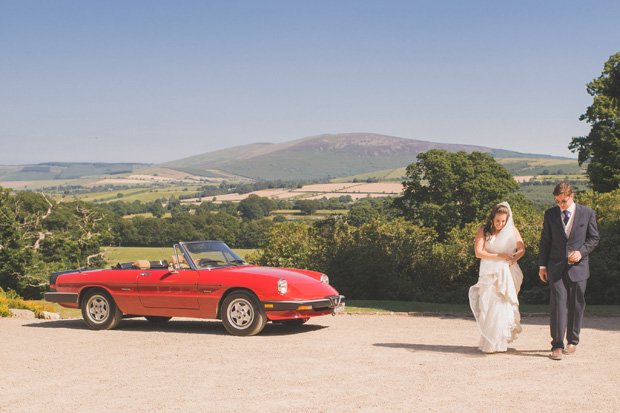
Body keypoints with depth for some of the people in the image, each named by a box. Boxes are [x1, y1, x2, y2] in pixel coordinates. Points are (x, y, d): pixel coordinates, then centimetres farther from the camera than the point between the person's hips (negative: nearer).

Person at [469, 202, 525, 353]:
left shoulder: (512, 231, 8)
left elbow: (522, 249, 6)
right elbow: (478, 252, -6)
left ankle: (500, 342, 3)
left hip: (507, 274, 1)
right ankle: (488, 343, -2)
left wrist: (513, 259, -14)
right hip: (489, 273, -1)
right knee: (488, 306, -6)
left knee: (503, 306, -6)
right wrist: (499, 256, -12)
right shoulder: (484, 231, 2)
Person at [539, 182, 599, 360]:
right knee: (558, 304, -9)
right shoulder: (550, 214, 6)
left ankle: (572, 341, 23)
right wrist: (543, 265, 5)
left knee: (576, 305, 7)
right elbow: (545, 241, 10)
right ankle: (557, 345, -8)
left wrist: (581, 252, -10)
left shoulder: (587, 213, 3)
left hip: (578, 267, 0)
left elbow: (593, 238, 8)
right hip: (556, 267, 0)